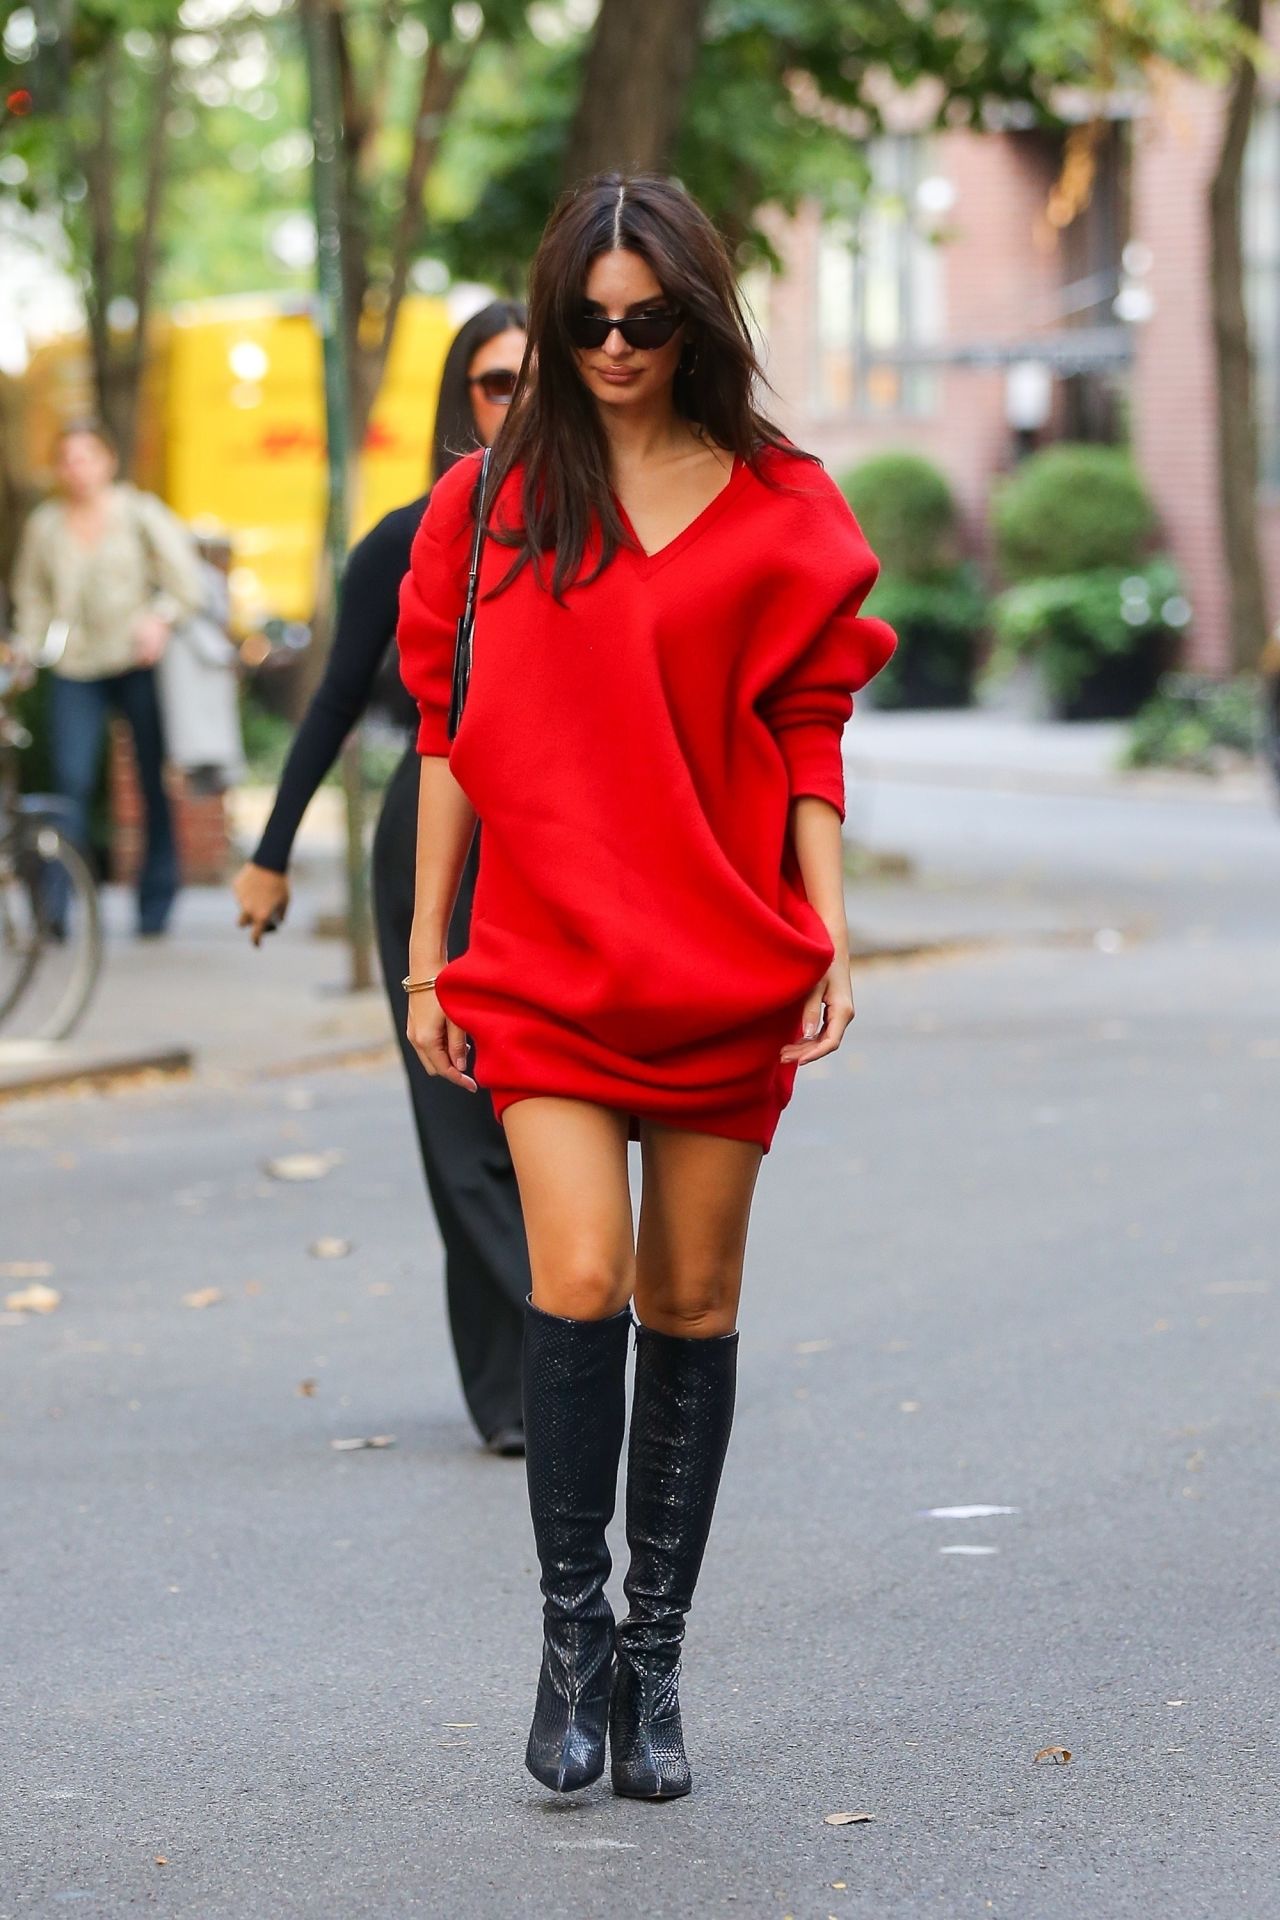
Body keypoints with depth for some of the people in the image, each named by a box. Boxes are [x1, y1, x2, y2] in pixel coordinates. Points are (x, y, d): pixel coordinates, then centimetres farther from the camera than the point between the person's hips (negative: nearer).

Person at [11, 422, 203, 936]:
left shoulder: (140, 513, 3)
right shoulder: (43, 526, 11)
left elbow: (185, 577, 2)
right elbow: (31, 595, 18)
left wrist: (161, 618, -14)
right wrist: (31, 649, 4)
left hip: (139, 666, -1)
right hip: (75, 670, 1)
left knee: (154, 783, 3)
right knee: (72, 783, -13)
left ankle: (155, 905, 13)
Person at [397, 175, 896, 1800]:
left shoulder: (779, 508, 6)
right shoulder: (491, 501, 6)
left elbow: (807, 737, 7)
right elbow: (450, 735, 7)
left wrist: (832, 940, -1)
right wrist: (426, 957, 4)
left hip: (728, 961, 1)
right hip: (544, 958, -1)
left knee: (692, 1304, 4)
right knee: (579, 1282, -14)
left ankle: (655, 1656, 15)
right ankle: (571, 1636, 2)